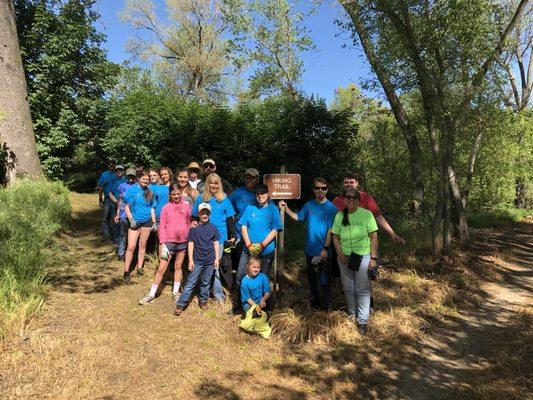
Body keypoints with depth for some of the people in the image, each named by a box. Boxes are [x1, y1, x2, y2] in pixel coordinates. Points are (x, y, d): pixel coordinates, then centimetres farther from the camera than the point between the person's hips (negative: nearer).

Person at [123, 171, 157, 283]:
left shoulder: (150, 192, 7)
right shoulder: (132, 190, -5)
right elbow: (127, 207, -5)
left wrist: (154, 222, 9)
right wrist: (131, 219, -14)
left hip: (147, 221, 4)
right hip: (135, 222, -4)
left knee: (142, 245, 11)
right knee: (131, 247, -8)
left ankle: (139, 267, 23)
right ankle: (126, 271, -1)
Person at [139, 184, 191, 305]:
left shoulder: (186, 206, 1)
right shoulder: (166, 207, -2)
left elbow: (189, 223, 7)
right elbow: (162, 226, -3)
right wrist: (162, 243, -9)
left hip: (183, 241, 1)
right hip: (169, 241, -1)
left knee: (178, 267, 14)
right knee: (161, 269, 1)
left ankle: (175, 292, 26)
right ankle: (151, 294, 12)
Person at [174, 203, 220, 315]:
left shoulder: (213, 228, 4)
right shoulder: (194, 228, -2)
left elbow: (216, 243, 8)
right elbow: (190, 244, -2)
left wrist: (217, 258, 4)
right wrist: (190, 260, -6)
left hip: (210, 260, 2)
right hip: (197, 260, -2)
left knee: (206, 282, 13)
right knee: (190, 282, -3)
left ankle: (203, 300, 29)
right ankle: (181, 304, 1)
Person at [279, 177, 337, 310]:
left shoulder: (331, 208, -12)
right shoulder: (309, 205, 2)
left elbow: (330, 230, -14)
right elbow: (298, 217, 15)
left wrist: (325, 249, -18)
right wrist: (286, 209, 3)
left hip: (322, 250, -5)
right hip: (310, 249, 5)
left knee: (323, 278, 5)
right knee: (311, 276, 18)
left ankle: (326, 304, 22)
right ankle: (314, 300, 36)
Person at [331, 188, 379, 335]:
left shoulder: (366, 214, -11)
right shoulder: (339, 216, -2)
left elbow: (374, 237, -9)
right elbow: (335, 237, 4)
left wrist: (373, 258, -11)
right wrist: (340, 254, -7)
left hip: (363, 257, -3)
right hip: (345, 258, 3)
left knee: (362, 289, 1)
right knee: (348, 288, 15)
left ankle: (363, 321, 14)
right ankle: (352, 314, 36)